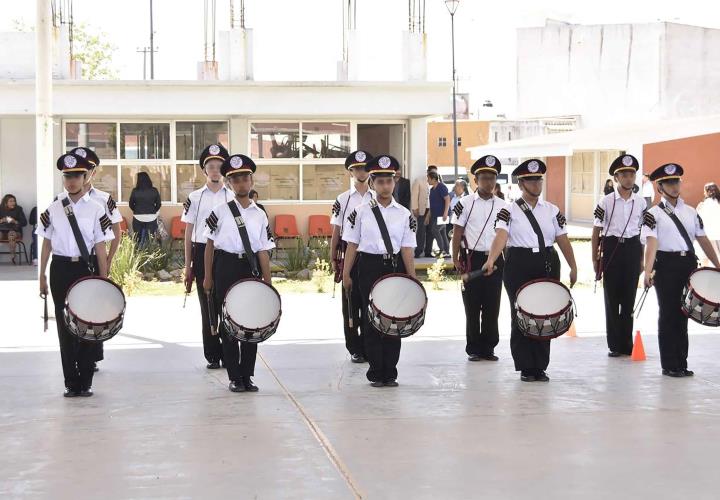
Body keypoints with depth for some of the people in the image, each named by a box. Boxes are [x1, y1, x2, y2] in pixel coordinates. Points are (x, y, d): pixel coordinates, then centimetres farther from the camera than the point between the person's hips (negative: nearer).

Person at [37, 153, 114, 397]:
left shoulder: (95, 209, -1)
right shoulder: (53, 209, 5)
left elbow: (100, 247, -1)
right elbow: (46, 243, 8)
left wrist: (104, 281, -4)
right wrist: (42, 276, 5)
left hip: (86, 268, -2)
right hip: (61, 269, 2)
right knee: (64, 325, 5)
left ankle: (86, 381, 13)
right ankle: (71, 382, 12)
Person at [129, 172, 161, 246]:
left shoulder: (135, 191, -6)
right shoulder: (154, 191, -3)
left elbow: (131, 204, 2)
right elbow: (159, 204, 3)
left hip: (138, 217, -1)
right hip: (151, 217, 1)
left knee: (138, 239, 6)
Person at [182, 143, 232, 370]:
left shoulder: (232, 197, 6)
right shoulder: (195, 198, 6)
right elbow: (188, 233, 7)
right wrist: (188, 265, 4)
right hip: (203, 252, 0)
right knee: (207, 305, 3)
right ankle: (212, 355, 11)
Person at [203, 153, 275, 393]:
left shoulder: (259, 215, 6)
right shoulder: (220, 211, 1)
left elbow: (263, 251, 5)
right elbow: (210, 244, 5)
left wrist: (268, 284, 1)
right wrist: (208, 277, 2)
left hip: (251, 268, 2)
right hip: (226, 267, -2)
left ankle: (247, 375, 14)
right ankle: (235, 377, 9)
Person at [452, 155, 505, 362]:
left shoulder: (502, 206, 9)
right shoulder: (466, 203, 0)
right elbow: (457, 233, 0)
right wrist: (456, 259, -5)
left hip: (495, 260, 2)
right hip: (472, 259, -2)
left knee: (492, 308, 4)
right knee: (472, 307, 3)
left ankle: (488, 348, 14)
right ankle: (473, 349, 11)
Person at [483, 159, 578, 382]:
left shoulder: (552, 211, 9)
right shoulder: (509, 211, -1)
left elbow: (563, 240, 10)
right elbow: (500, 236, -17)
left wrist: (573, 267, 6)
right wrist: (491, 260, -33)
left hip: (547, 265, 3)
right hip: (519, 265, -3)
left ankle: (540, 367, 14)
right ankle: (526, 368, 10)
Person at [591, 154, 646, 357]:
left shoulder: (641, 202, 6)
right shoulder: (606, 202, -2)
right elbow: (596, 231, 1)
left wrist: (642, 260, 9)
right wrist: (595, 258, -1)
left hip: (632, 250, 2)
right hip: (611, 248, -2)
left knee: (629, 298, 5)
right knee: (611, 297, 1)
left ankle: (627, 343, 15)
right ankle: (614, 345, 8)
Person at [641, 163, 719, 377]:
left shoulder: (690, 212, 14)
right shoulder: (653, 214, 0)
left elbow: (703, 240, 13)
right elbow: (652, 242, -14)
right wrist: (648, 271, -26)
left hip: (689, 264, 4)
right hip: (666, 265, -4)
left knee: (683, 314, 10)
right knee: (668, 314, 1)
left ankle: (681, 364, 18)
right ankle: (669, 365, 9)